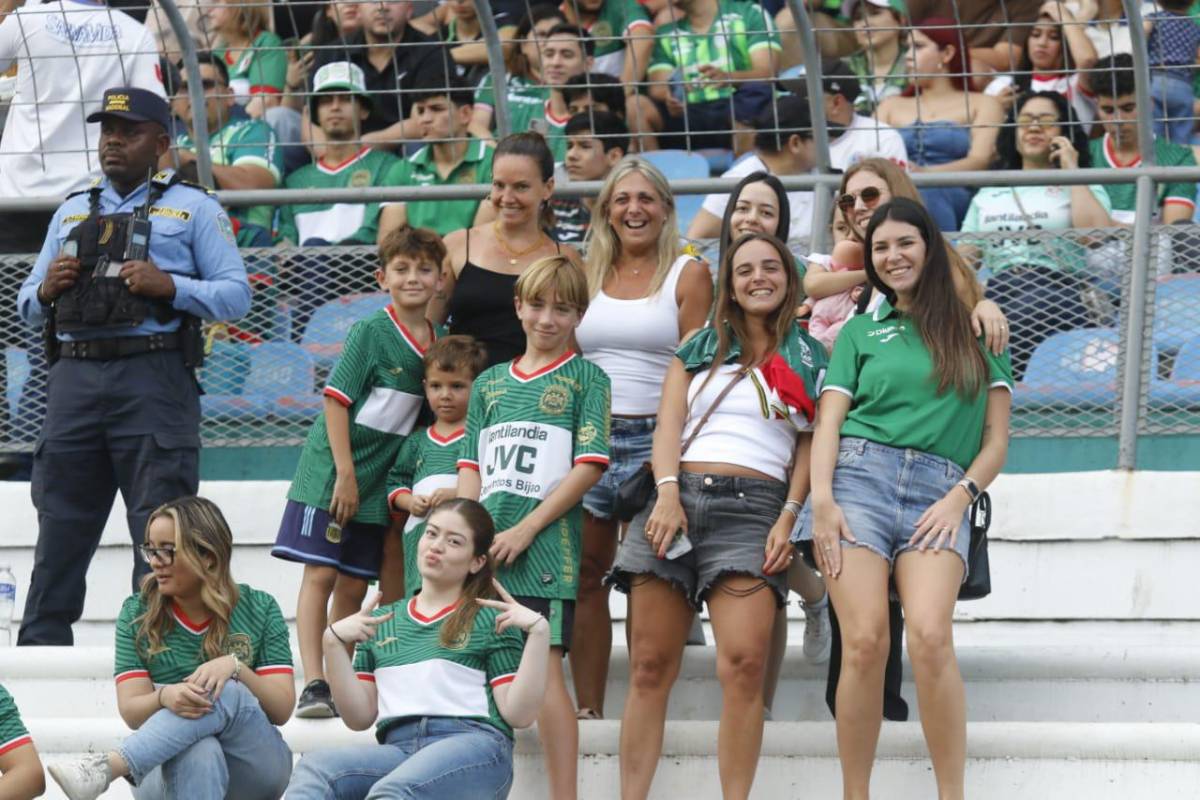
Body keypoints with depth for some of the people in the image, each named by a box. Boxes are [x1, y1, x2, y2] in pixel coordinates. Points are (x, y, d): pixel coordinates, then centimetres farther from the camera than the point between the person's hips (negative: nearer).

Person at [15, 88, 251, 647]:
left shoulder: (193, 209, 11)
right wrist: (46, 290, 0)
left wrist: (170, 287, -14)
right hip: (74, 376, 4)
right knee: (59, 533, 3)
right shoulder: (71, 213, 24)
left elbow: (236, 295, 2)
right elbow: (26, 304, 23)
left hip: (153, 377, -4)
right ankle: (39, 648, 5)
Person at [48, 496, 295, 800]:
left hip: (253, 768, 0)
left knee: (227, 694, -33)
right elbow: (132, 712, -4)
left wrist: (235, 667, -20)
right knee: (198, 753, -38)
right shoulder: (137, 614, 6)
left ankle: (105, 767, -49)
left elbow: (282, 710, -2)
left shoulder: (258, 609, 4)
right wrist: (165, 697, -28)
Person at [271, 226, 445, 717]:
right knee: (320, 573, -7)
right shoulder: (370, 332, -10)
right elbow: (336, 399, -12)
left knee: (353, 586, 8)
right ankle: (312, 685, -10)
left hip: (378, 482, 5)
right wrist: (345, 474, -16)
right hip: (330, 471, -5)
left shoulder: (439, 345, 5)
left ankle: (340, 686, 13)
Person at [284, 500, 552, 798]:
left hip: (470, 744, -4)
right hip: (398, 748, 4)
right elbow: (360, 716, 17)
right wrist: (333, 642, 8)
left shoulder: (491, 619, 12)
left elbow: (518, 715, 3)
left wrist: (539, 633, -5)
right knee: (313, 769, -30)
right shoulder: (381, 622, 24)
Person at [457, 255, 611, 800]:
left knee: (543, 664, -13)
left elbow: (589, 466, -4)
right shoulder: (489, 383, 18)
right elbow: (471, 468, 16)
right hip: (486, 547, 5)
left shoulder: (586, 378, 4)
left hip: (547, 545, -5)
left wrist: (526, 529, -11)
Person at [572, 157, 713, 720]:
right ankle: (587, 709, 7)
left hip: (653, 440, -4)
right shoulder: (589, 274, 14)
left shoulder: (688, 274, 3)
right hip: (586, 436, 4)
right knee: (584, 577, 3)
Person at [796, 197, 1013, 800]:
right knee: (865, 642, -16)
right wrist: (822, 499, -7)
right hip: (859, 476, 1)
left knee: (929, 636, -24)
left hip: (938, 493, -1)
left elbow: (996, 441, 15)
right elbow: (829, 422, 10)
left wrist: (961, 496, -3)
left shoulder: (976, 335, 19)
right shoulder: (861, 332, 20)